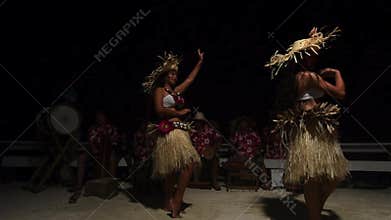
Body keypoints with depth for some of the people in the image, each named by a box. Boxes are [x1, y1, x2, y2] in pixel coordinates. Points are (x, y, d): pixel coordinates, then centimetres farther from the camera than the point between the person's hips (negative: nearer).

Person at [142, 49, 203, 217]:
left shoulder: (177, 90, 21)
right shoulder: (159, 90, 3)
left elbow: (191, 78, 28)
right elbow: (159, 110, -10)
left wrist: (200, 61, 31)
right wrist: (179, 112, -6)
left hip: (181, 131, 7)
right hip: (169, 132, -7)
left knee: (173, 169, 8)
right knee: (188, 163, -15)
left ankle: (170, 202, 18)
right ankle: (176, 202, -3)